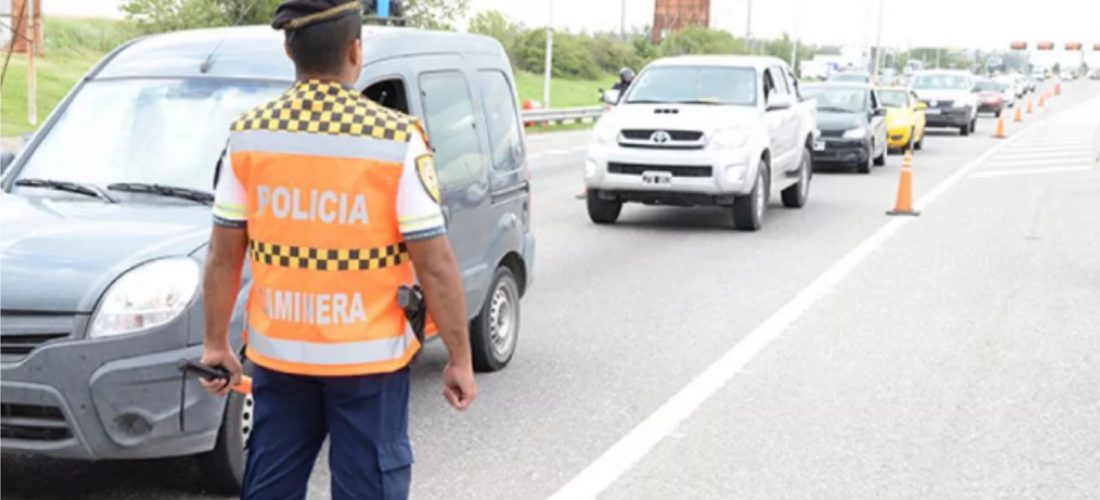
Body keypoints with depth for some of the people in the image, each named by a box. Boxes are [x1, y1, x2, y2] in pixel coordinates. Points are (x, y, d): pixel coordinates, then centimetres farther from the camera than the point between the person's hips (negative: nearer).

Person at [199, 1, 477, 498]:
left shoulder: (249, 135, -2)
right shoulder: (395, 140, -14)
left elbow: (223, 256, 3)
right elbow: (435, 265, -12)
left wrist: (216, 343, 15)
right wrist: (460, 359, -3)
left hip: (277, 354, 4)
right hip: (367, 359, -3)